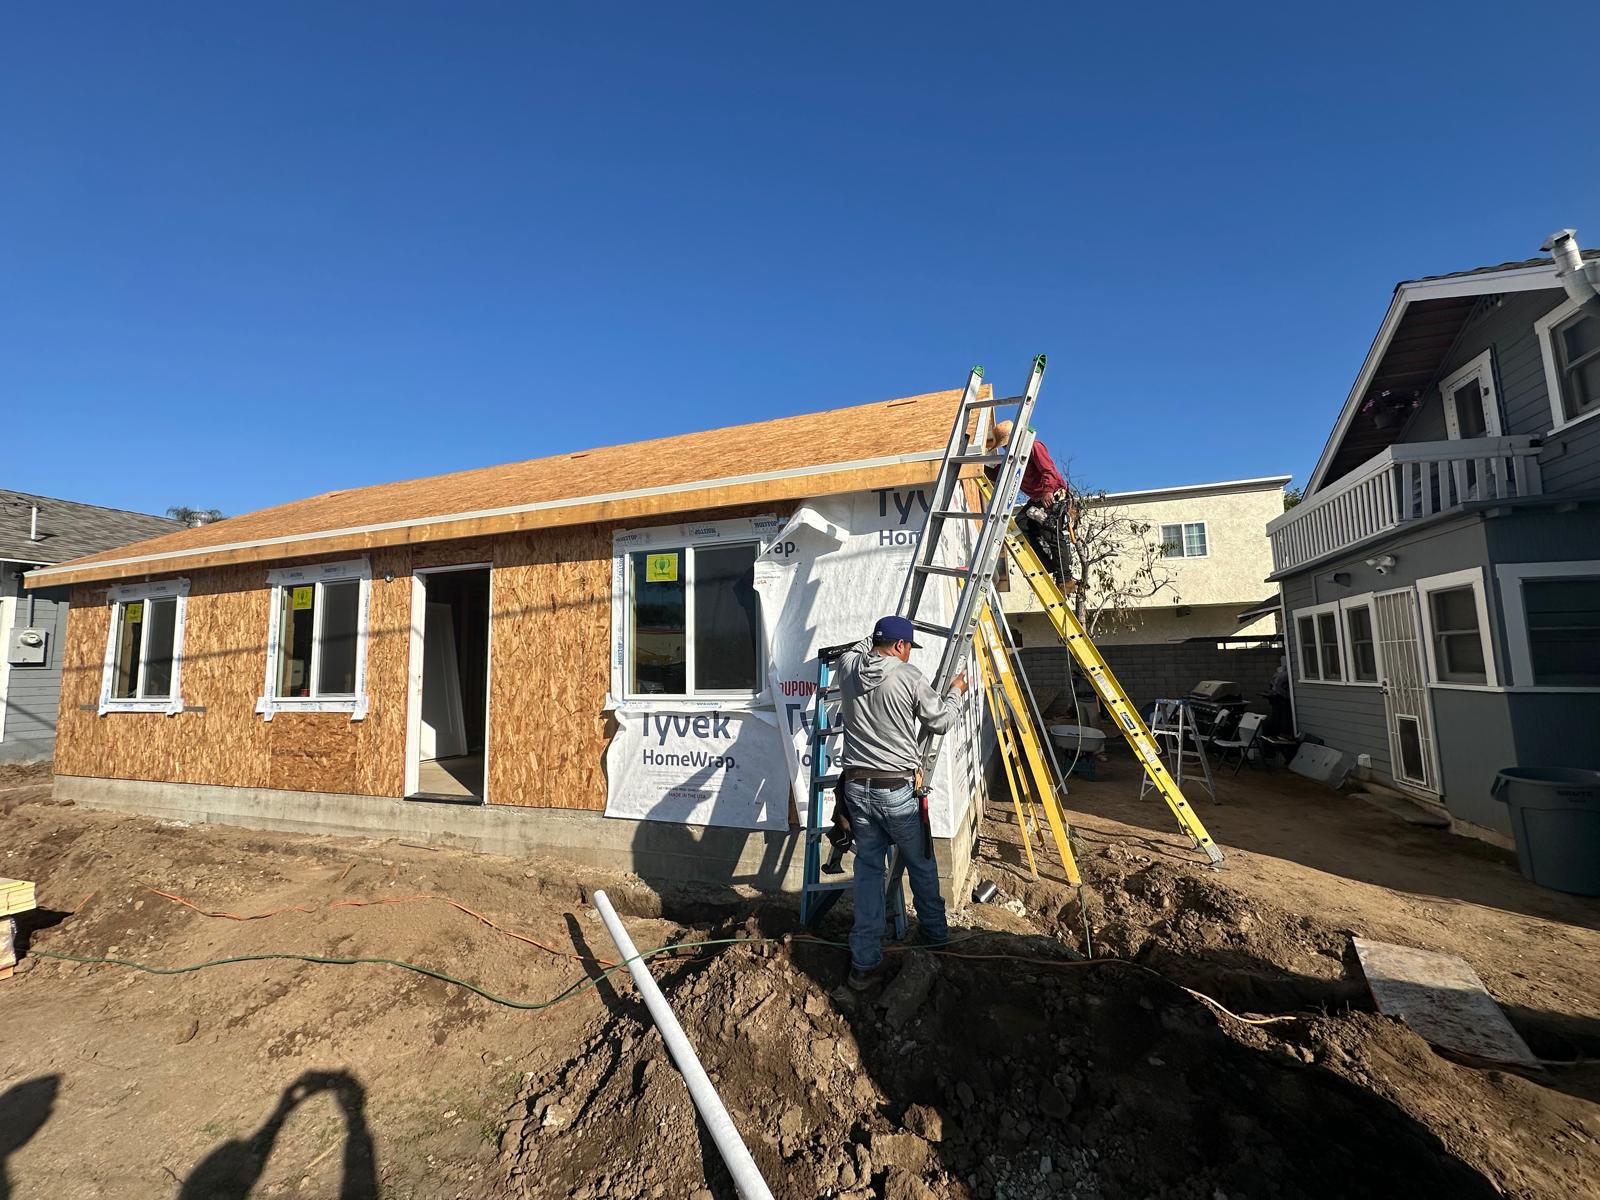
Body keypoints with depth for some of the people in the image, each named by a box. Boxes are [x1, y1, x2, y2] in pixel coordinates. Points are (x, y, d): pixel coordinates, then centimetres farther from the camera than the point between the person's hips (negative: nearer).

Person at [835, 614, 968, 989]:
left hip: (856, 786, 4)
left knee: (868, 869, 14)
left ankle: (864, 962, 16)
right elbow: (940, 720, 0)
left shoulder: (848, 666, -1)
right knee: (922, 866, 19)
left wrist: (879, 637, 37)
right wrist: (956, 693, 18)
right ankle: (936, 937, 39)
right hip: (897, 789, -3)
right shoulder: (909, 676, -13)